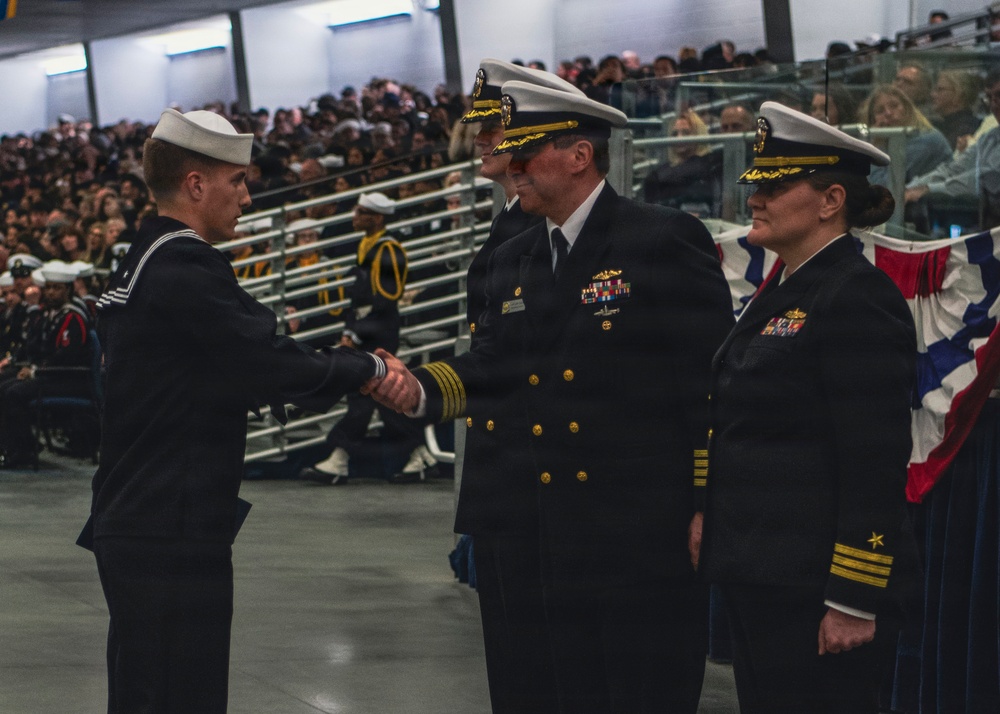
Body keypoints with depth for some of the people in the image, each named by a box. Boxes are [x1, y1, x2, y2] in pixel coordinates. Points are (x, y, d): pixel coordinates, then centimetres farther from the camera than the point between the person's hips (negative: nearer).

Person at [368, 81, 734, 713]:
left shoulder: (666, 240, -7)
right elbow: (490, 365, 11)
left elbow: (713, 379, -10)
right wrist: (417, 388, -10)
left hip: (648, 535, -7)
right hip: (555, 535, 7)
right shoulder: (514, 262, 15)